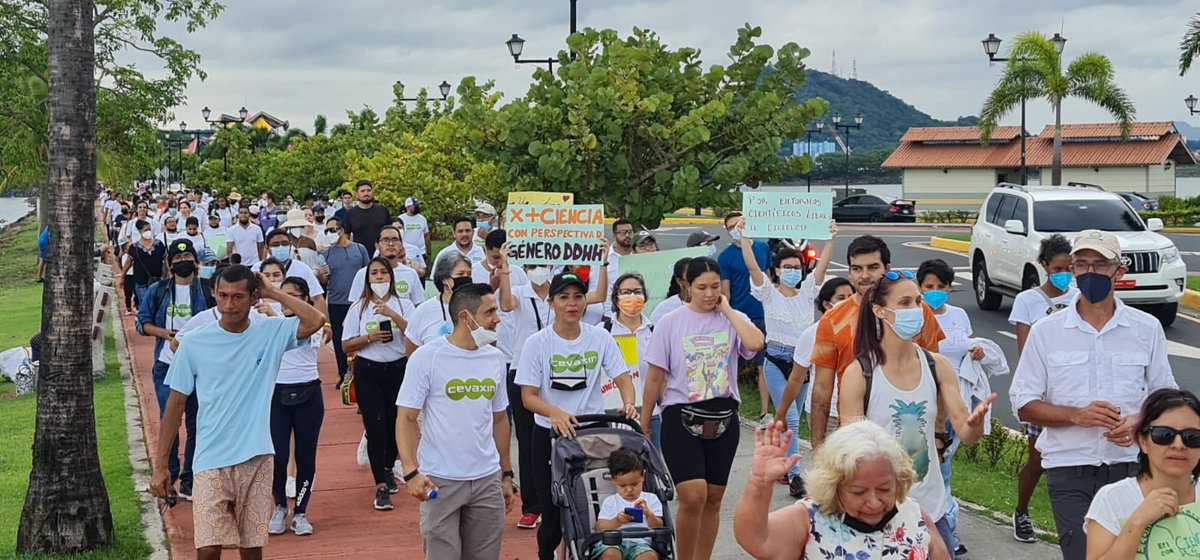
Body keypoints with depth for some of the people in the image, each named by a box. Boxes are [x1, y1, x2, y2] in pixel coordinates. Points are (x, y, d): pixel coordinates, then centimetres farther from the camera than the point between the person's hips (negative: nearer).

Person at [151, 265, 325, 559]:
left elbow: (315, 321, -16)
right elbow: (176, 404, 3)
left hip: (256, 460, 1)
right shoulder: (194, 344, -2)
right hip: (211, 461, -1)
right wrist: (160, 465, 2)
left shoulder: (271, 333, 1)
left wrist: (272, 292, -7)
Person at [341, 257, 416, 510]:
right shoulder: (358, 307, 3)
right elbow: (346, 345, 2)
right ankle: (381, 486, -4)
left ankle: (388, 470, 37)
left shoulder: (403, 305, 3)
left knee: (394, 425, 11)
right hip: (368, 372, -1)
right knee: (375, 427, -7)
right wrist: (369, 337, -14)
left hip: (398, 369, 1)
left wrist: (392, 314, -22)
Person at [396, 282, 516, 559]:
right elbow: (407, 419, -8)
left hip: (488, 480, 5)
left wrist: (506, 474, 15)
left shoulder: (495, 359, 7)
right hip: (440, 481, -5)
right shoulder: (426, 357, -8)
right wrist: (411, 472, -20)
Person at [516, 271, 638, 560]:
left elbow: (622, 376, -2)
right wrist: (555, 413, -28)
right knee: (554, 514, 1)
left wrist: (628, 403, -25)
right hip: (549, 436, -2)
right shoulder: (537, 343, -5)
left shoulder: (600, 338, 1)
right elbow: (529, 396, -8)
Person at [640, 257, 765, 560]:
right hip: (682, 417, -3)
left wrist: (727, 309, -10)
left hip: (723, 418, 3)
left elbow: (755, 343, -21)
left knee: (713, 499, 9)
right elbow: (655, 377, 2)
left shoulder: (733, 319, 3)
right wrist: (643, 425, 3)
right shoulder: (671, 323, -1)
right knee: (693, 497, -16)